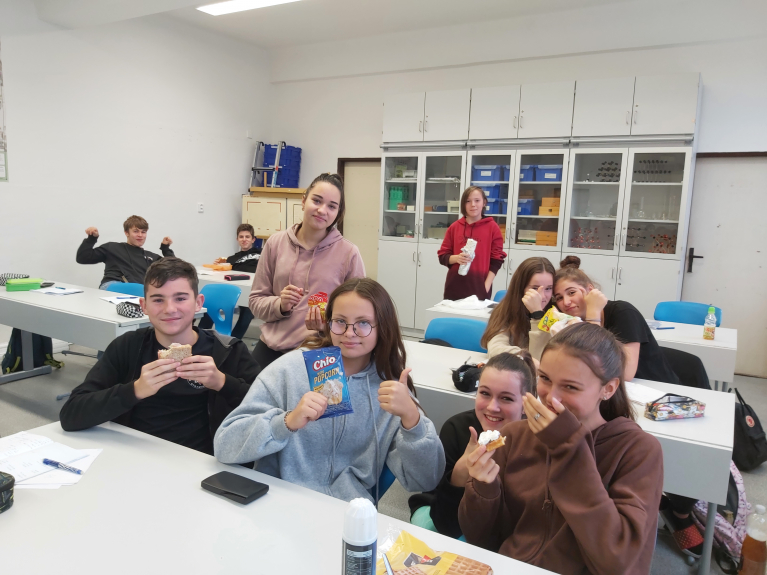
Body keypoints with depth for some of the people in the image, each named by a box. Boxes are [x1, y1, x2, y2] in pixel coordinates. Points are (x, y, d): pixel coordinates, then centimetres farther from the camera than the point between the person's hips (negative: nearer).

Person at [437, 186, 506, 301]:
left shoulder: (492, 227, 1)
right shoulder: (454, 227, 7)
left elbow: (496, 260, -1)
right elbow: (442, 256, 8)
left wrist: (486, 287, -9)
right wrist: (456, 258, -13)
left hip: (479, 289, -2)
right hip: (454, 288, 2)